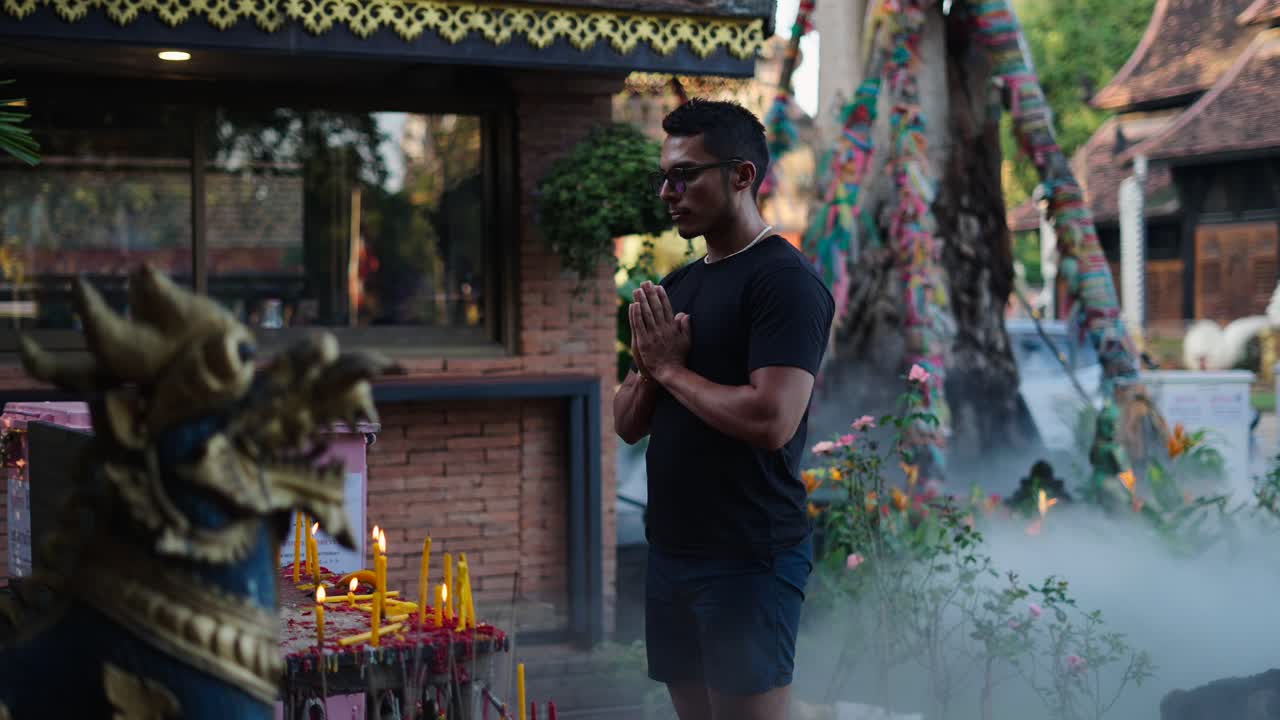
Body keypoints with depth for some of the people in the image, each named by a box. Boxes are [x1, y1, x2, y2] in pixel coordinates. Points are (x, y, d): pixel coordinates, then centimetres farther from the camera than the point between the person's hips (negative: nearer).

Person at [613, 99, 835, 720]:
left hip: (749, 559, -8)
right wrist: (648, 367, -8)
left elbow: (770, 421, -25)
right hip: (670, 550, 8)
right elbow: (627, 424, 13)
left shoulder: (785, 279, -13)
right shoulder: (674, 287, 12)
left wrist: (669, 368, -12)